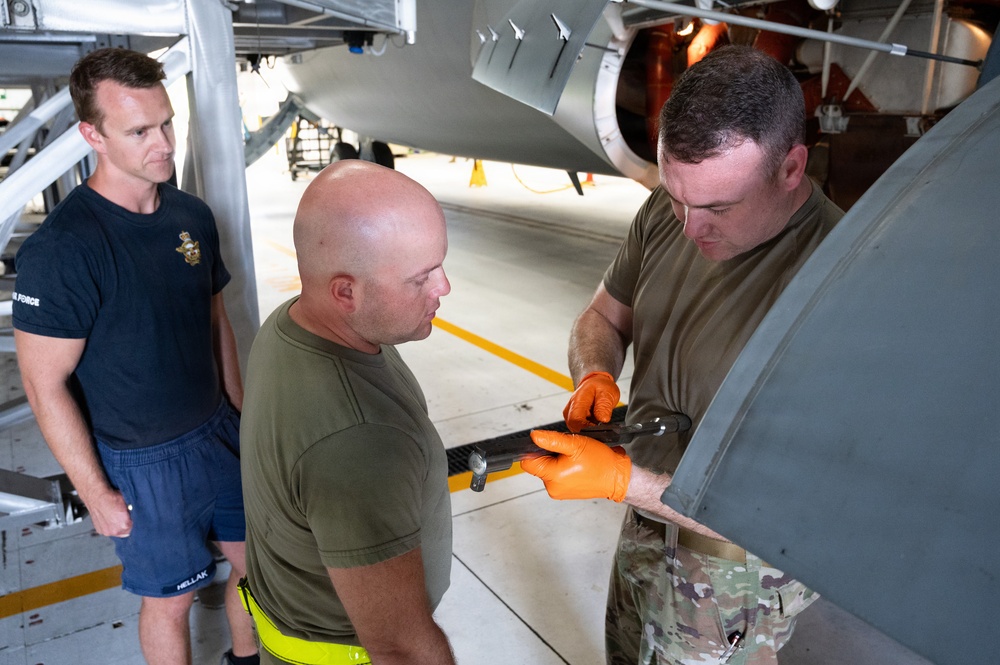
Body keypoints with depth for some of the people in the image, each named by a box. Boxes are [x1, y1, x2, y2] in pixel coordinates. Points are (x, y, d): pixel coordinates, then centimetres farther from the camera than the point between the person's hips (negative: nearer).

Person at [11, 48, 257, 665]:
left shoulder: (193, 215, -2)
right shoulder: (61, 248, -22)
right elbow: (46, 384, -17)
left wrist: (243, 414, 10)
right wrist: (97, 492, -12)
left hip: (219, 433, 6)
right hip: (142, 462, -6)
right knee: (173, 598, 13)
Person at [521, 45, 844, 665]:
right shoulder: (666, 214, -12)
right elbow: (603, 318, 3)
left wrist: (622, 479, -36)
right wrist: (595, 376, -19)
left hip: (733, 570, -6)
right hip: (647, 521, 7)